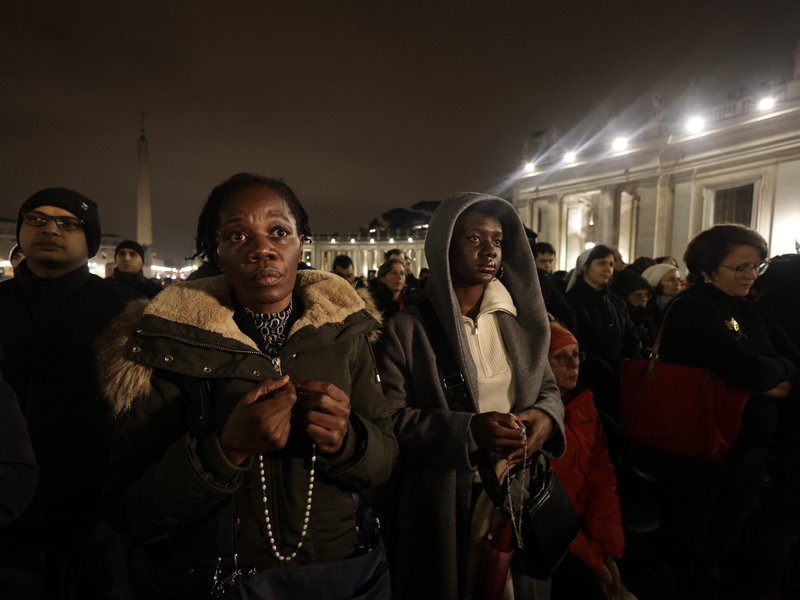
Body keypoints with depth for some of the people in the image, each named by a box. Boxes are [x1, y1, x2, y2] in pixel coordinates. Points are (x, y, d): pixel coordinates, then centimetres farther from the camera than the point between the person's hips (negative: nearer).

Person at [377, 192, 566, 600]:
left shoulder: (519, 321, 4)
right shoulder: (406, 329, -10)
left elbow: (548, 389, 11)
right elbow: (389, 419, -15)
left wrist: (545, 417, -12)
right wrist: (469, 430, -26)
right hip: (446, 505, -4)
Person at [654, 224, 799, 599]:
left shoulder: (752, 311, 9)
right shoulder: (692, 310, -17)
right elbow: (745, 370, -26)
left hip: (748, 450, 8)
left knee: (722, 543, 26)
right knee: (685, 549, 11)